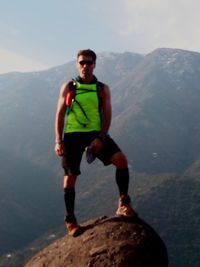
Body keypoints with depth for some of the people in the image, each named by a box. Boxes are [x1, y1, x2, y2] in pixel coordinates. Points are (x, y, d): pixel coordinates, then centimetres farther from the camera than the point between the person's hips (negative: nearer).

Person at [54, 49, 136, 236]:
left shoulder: (103, 89, 5)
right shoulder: (68, 87, 4)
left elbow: (107, 116, 0)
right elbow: (60, 114, 4)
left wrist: (100, 138, -14)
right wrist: (58, 141, -4)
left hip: (96, 134, 1)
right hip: (72, 135, 0)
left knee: (121, 159, -20)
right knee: (70, 177, 2)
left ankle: (123, 205, -9)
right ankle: (70, 219, 17)